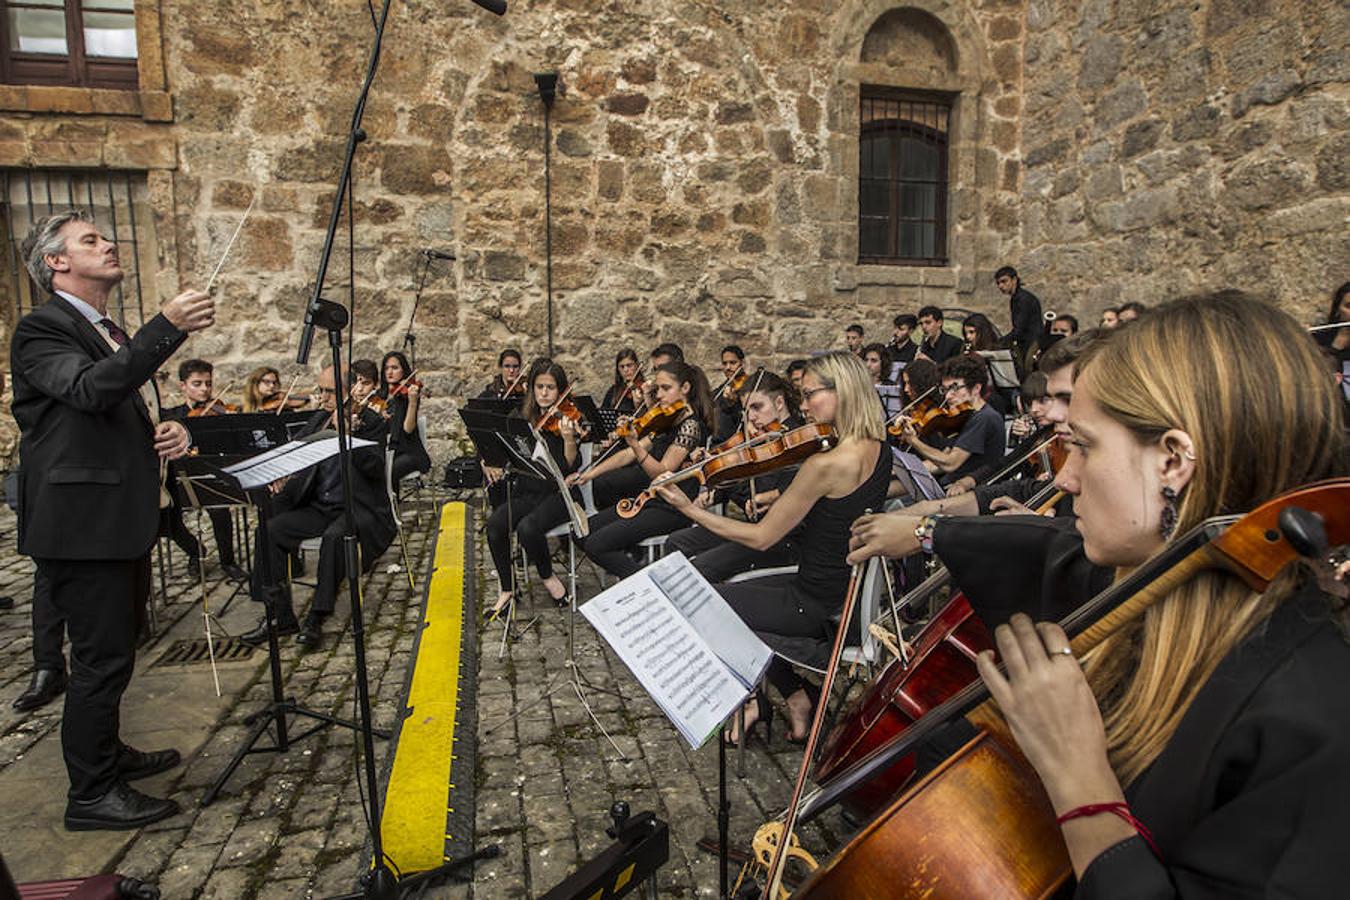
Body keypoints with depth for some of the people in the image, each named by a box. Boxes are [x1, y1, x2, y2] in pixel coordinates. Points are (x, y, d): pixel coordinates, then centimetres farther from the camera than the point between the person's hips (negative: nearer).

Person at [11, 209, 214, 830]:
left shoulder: (114, 335, 20)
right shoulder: (41, 330, -9)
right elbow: (91, 389, -29)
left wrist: (171, 434, 4)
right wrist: (168, 327, -37)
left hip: (125, 521, 9)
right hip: (84, 523, -9)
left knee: (114, 651, 20)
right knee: (102, 657, -3)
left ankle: (107, 754, 36)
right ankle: (91, 794, 10)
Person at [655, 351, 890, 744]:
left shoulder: (826, 464, -27)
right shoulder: (878, 450, -1)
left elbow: (760, 538, -18)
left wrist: (689, 508, -12)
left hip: (820, 605, -9)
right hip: (852, 589, 9)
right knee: (736, 593, 27)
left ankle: (753, 701, 19)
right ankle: (796, 694, 18)